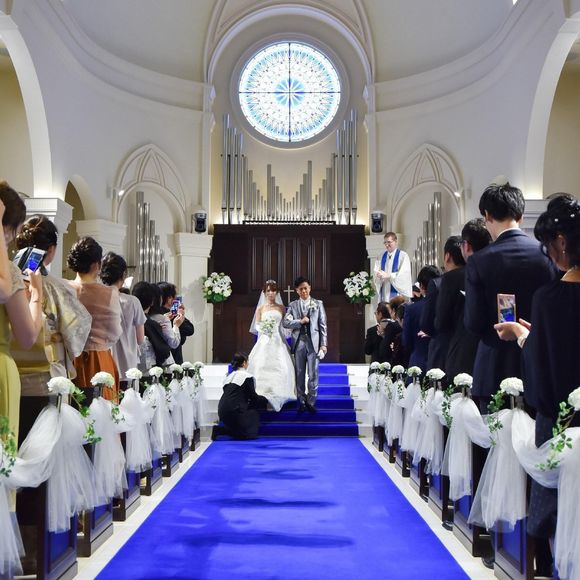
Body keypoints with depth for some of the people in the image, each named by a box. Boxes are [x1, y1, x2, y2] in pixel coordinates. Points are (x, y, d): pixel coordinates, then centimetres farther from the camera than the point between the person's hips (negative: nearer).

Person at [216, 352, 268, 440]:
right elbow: (253, 397, -1)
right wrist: (265, 400, 17)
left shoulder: (229, 376, 18)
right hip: (234, 412, -8)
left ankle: (220, 430, 4)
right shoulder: (247, 376, -4)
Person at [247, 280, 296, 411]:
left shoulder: (281, 308, 11)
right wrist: (262, 328, -16)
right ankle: (263, 395, -10)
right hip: (265, 341, 0)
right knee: (261, 366, -12)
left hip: (278, 341, 1)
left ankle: (278, 395, -3)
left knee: (281, 366, -11)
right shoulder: (260, 308, 9)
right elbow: (256, 325, 5)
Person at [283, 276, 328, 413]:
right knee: (299, 375, 5)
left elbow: (323, 325, 4)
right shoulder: (293, 305, 9)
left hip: (313, 342, -1)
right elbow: (285, 323, 0)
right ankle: (302, 402, 14)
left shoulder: (318, 304, 7)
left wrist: (324, 344, -2)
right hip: (299, 343, 1)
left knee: (313, 375, -1)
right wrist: (300, 321, -11)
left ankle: (311, 402, 8)